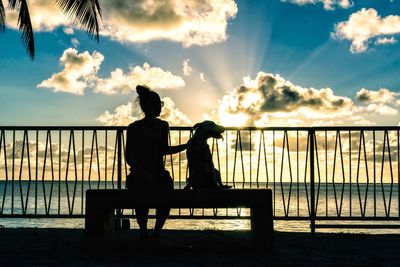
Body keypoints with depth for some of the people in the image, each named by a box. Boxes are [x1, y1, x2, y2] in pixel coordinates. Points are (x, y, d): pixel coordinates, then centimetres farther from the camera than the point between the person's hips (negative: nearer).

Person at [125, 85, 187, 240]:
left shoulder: (163, 126, 13)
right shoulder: (134, 128, -1)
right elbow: (130, 158, -3)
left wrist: (186, 146, 16)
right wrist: (145, 174, -15)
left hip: (158, 172, 3)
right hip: (139, 174, -3)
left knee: (167, 184, -29)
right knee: (143, 193, -35)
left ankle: (157, 232, -14)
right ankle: (143, 233, -16)